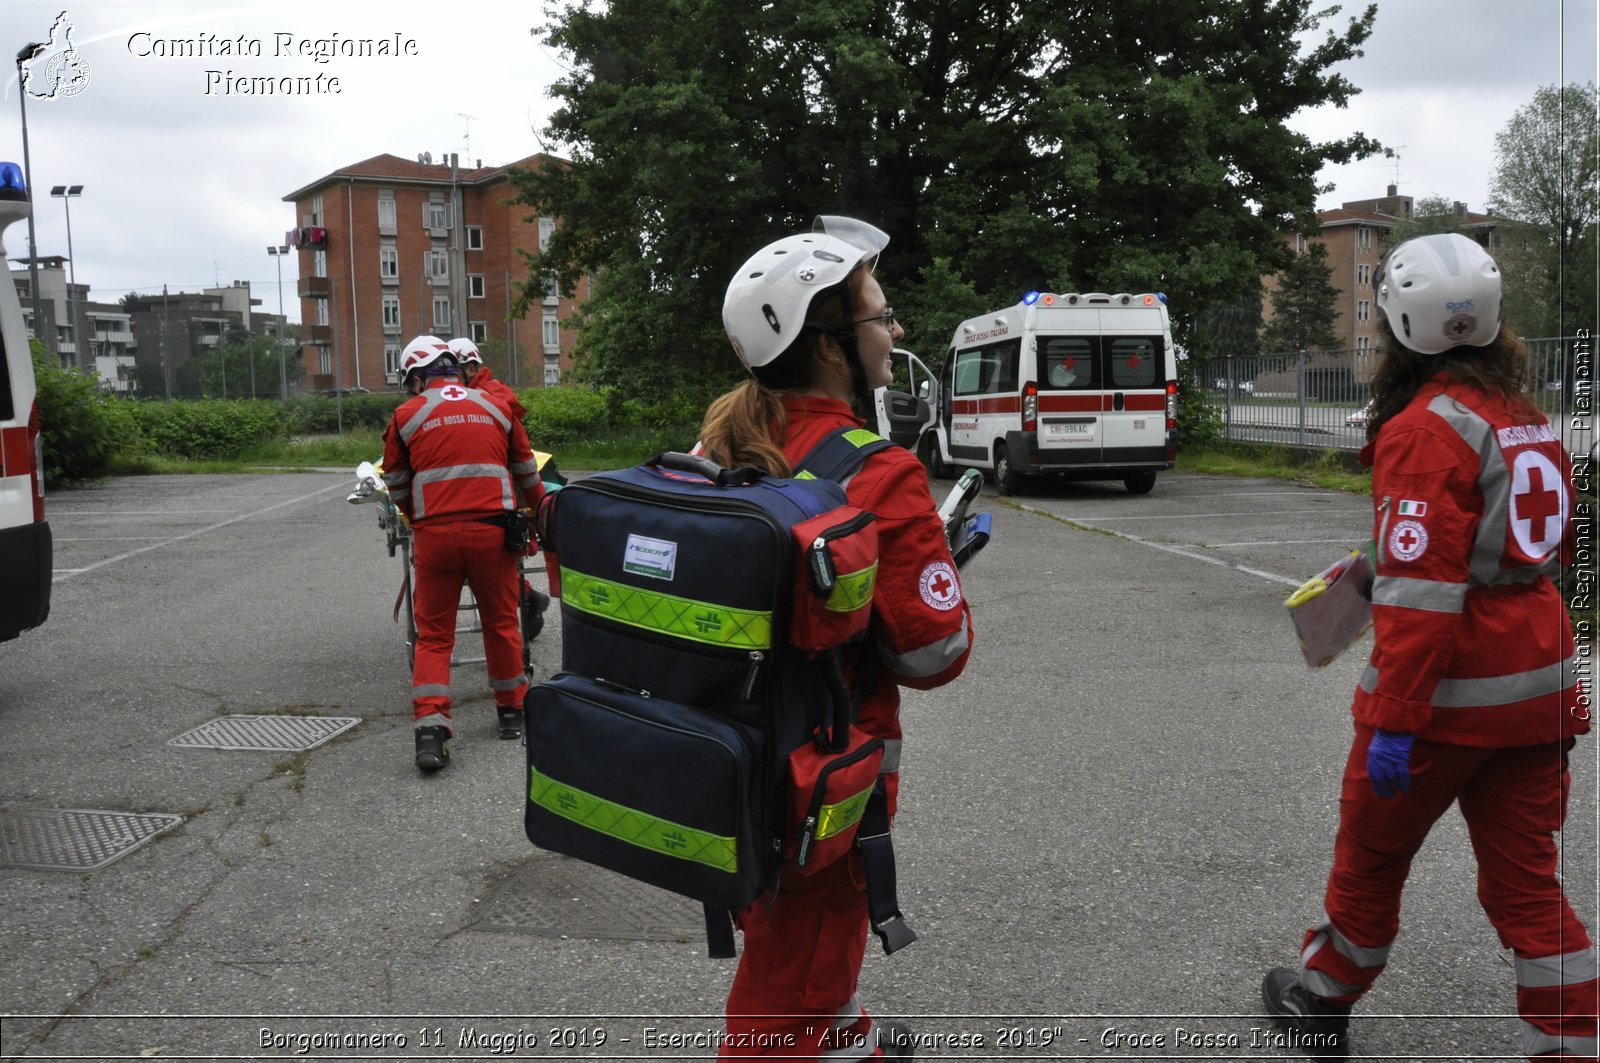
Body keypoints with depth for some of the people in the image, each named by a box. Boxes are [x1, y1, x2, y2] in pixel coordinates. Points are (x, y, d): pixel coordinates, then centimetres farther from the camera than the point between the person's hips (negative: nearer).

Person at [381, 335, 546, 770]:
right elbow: (526, 473, 20)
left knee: (433, 633, 7)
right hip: (491, 531, 1)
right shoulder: (496, 407, 11)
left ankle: (429, 726, -5)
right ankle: (511, 710, 28)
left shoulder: (406, 415, 6)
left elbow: (396, 485, 14)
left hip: (435, 534, -1)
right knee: (501, 622, 16)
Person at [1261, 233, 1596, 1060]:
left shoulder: (1424, 431, -17)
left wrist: (1394, 720, -21)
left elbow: (1422, 590, -23)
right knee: (1527, 884, 12)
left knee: (1370, 855, 14)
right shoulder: (1526, 419, 9)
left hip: (1448, 690, -7)